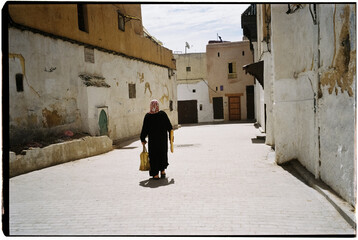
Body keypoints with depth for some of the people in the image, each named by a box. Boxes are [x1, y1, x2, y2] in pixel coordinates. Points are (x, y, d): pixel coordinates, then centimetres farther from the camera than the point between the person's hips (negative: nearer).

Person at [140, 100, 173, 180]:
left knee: (154, 155, 7)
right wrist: (171, 136, 7)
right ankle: (163, 171, 16)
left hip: (152, 139, -1)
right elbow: (169, 126, -4)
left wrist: (142, 139, 5)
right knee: (162, 154, 18)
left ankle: (156, 174, 7)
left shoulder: (147, 116, -9)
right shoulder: (163, 114, -8)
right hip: (163, 138, 1)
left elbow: (144, 129, -6)